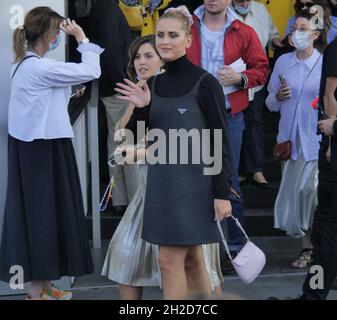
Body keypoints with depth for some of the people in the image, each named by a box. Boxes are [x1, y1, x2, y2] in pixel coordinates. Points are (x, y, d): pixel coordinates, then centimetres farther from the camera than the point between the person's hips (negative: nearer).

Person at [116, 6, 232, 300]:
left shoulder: (205, 83, -10)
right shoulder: (155, 84, 9)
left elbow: (220, 142, -11)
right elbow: (137, 136, 12)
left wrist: (222, 193, -15)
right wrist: (141, 108, -7)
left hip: (192, 183, -6)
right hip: (161, 181, 6)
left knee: (170, 260, -7)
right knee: (190, 261, 11)